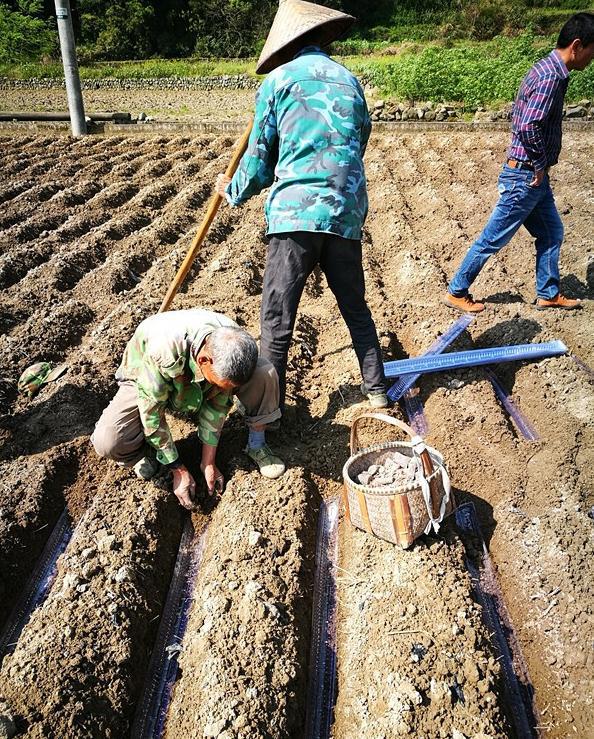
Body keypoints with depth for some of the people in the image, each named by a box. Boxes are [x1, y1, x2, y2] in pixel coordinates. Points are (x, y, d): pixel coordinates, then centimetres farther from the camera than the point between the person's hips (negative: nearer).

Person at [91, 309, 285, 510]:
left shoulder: (231, 343, -28)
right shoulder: (162, 350, -43)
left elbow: (217, 403, -15)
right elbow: (152, 415, -30)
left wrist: (208, 462, -12)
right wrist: (179, 470, -21)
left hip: (196, 376, 3)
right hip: (146, 381, -2)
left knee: (265, 373, -22)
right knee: (107, 442, -31)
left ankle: (256, 445, -1)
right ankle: (146, 451, 3)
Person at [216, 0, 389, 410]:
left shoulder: (278, 80, 5)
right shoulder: (350, 80, 18)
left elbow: (260, 156, 7)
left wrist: (233, 191, 24)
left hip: (296, 212, -4)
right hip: (348, 212, 5)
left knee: (277, 316, 1)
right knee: (355, 306, 17)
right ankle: (377, 389, 26)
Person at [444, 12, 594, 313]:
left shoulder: (547, 70, 12)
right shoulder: (550, 77, -19)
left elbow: (519, 118, 17)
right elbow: (528, 127, -29)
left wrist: (540, 166, 12)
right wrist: (541, 165, -14)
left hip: (533, 175, 10)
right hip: (526, 176, -10)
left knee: (552, 232, 16)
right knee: (493, 238, 0)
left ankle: (548, 294, 27)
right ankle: (456, 292, 12)